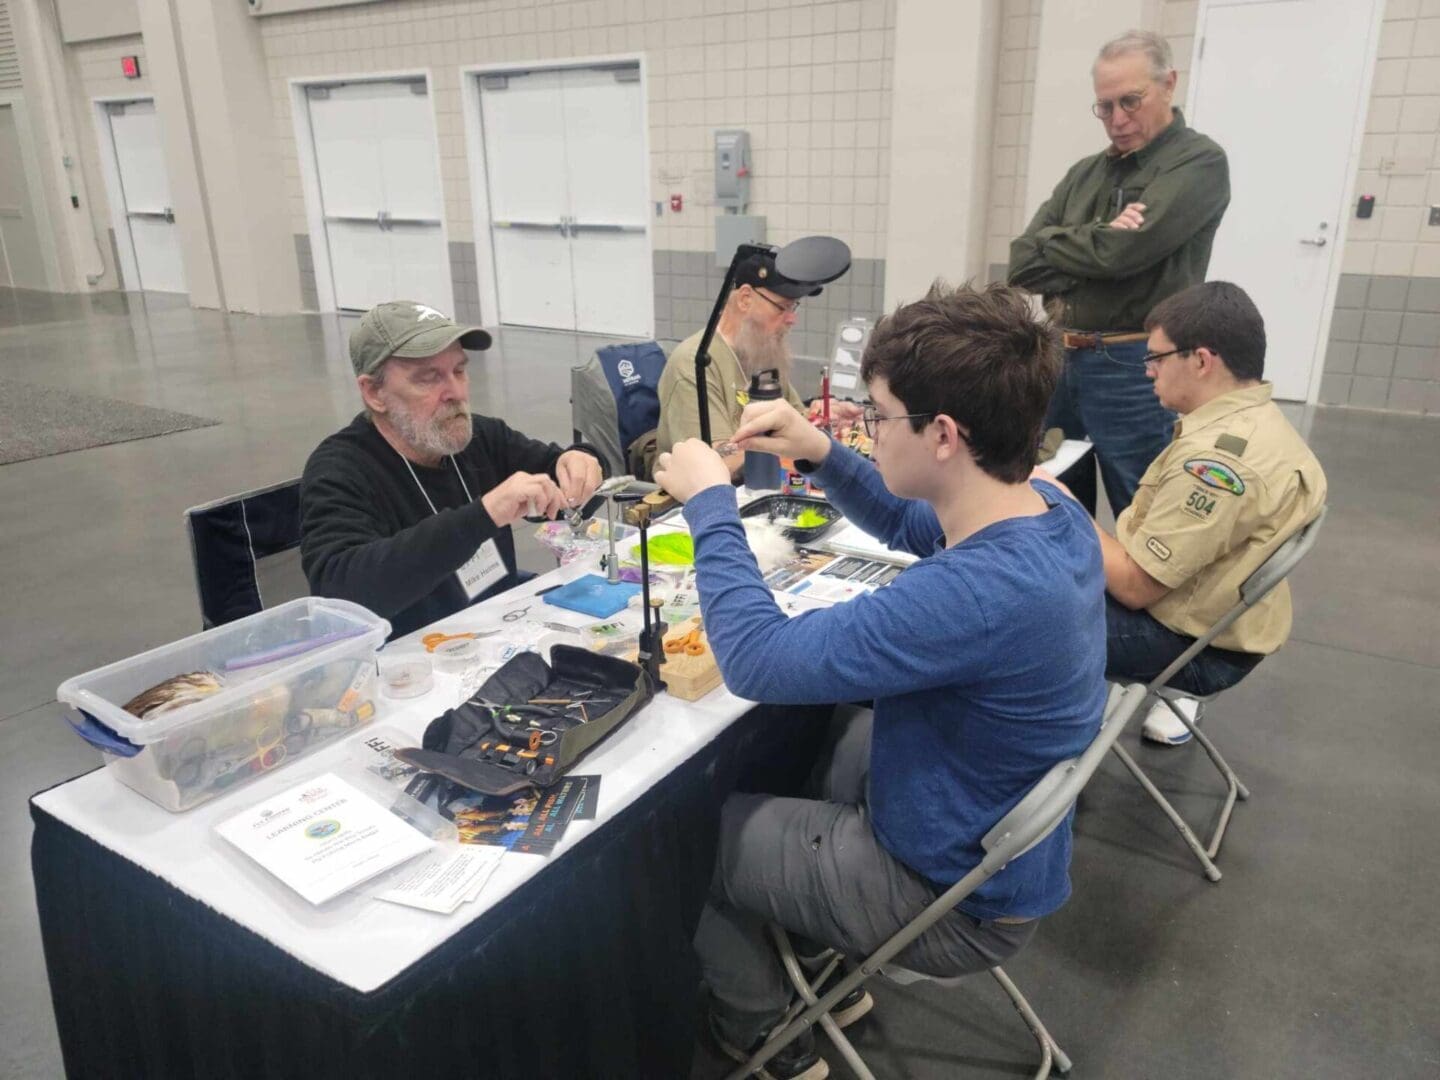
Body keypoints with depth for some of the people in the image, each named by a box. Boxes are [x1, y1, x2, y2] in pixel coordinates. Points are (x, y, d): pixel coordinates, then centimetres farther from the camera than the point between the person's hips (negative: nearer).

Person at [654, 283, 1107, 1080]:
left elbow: (756, 660, -33)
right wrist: (819, 455, -6)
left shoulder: (979, 592, -39)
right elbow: (909, 524, 10)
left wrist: (709, 502, -21)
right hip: (989, 841, 8)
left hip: (949, 899, -8)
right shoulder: (1048, 511, -9)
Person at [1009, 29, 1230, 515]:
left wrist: (1051, 240, -2)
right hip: (1062, 361, 7)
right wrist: (1097, 241, -10)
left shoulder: (1199, 162, -5)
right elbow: (1023, 263, 4)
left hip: (1134, 371, -6)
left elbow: (1122, 251, -18)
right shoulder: (1085, 173, 14)